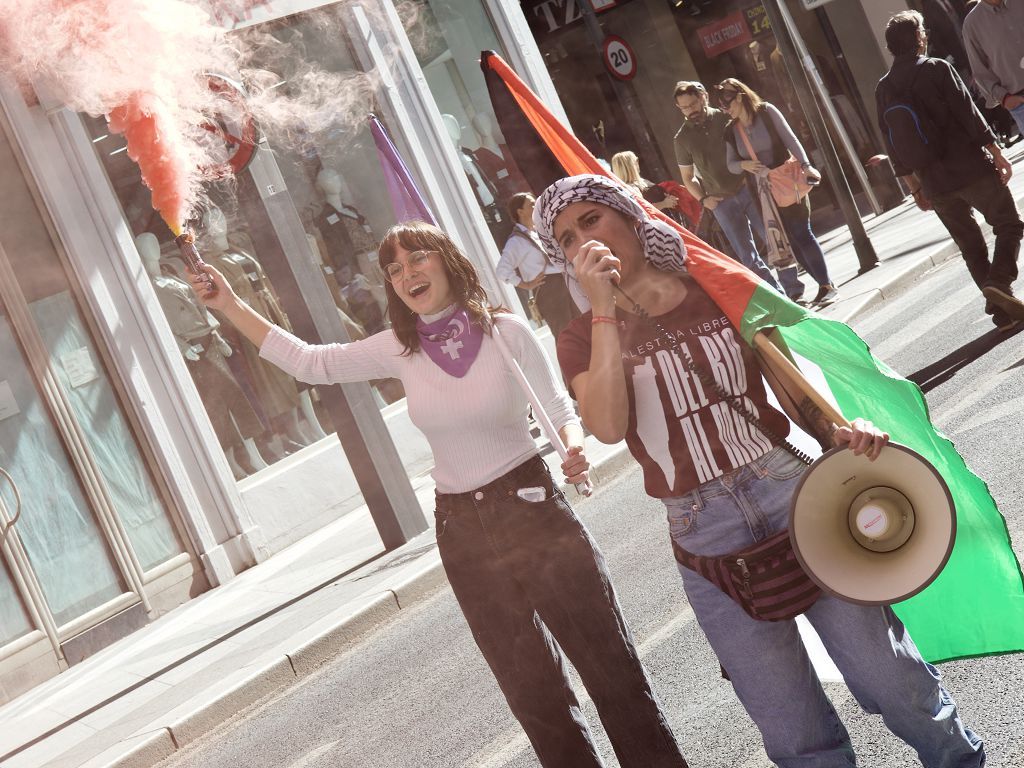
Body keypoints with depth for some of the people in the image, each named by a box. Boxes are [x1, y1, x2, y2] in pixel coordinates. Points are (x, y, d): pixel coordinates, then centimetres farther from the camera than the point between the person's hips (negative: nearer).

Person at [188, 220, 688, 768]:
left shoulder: (506, 331, -8)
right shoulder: (399, 350, 1)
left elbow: (559, 410, -3)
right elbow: (306, 362, 7)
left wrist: (573, 447, -25)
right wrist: (228, 305, 2)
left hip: (534, 512, -3)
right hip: (464, 531, 3)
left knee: (611, 667, 3)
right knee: (534, 692, 13)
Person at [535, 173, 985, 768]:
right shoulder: (585, 339, 5)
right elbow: (608, 427, -14)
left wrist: (838, 429, -13)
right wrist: (605, 309, -16)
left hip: (788, 492, 0)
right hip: (704, 535, 0)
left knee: (892, 681, 0)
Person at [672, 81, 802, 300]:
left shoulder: (725, 118, 0)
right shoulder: (682, 138, 3)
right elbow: (688, 177, 12)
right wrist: (703, 199, -3)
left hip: (748, 189, 0)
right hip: (721, 202, 0)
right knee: (747, 255, -3)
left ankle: (793, 290, 18)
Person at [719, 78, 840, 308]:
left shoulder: (767, 112, -6)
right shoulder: (731, 131, 6)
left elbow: (791, 140, -10)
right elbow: (730, 164, 9)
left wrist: (805, 165, -23)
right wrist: (743, 164, -13)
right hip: (762, 193, 5)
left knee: (801, 234, -10)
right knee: (789, 240, 3)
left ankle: (827, 286, -2)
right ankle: (825, 285, 11)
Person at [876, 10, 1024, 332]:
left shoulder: (883, 88, 7)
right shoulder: (936, 68, -7)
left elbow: (894, 146, 10)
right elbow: (970, 115, -10)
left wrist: (915, 187, 17)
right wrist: (998, 155, -5)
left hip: (936, 183, 5)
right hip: (972, 169, -4)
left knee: (970, 246, 13)